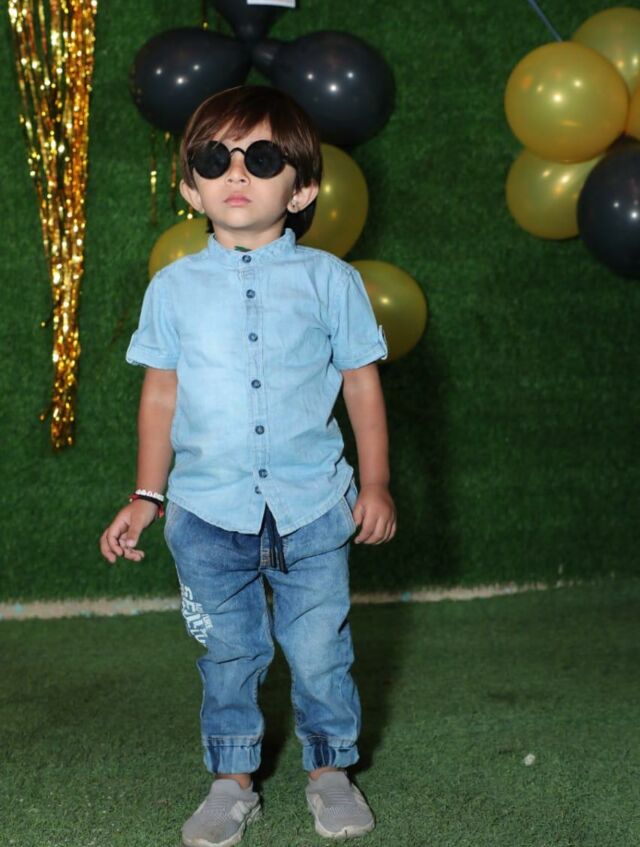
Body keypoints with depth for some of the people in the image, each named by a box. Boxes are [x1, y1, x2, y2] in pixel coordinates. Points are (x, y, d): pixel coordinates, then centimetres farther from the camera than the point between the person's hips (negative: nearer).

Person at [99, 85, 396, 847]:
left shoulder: (328, 279, 0)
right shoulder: (174, 287, 3)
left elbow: (361, 383, 5)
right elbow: (161, 393, 8)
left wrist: (374, 484, 2)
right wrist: (145, 497, 8)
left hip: (311, 506, -1)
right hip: (208, 511, 1)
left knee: (320, 650, 7)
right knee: (228, 654, 11)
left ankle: (330, 772, 29)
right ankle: (232, 784, 28)